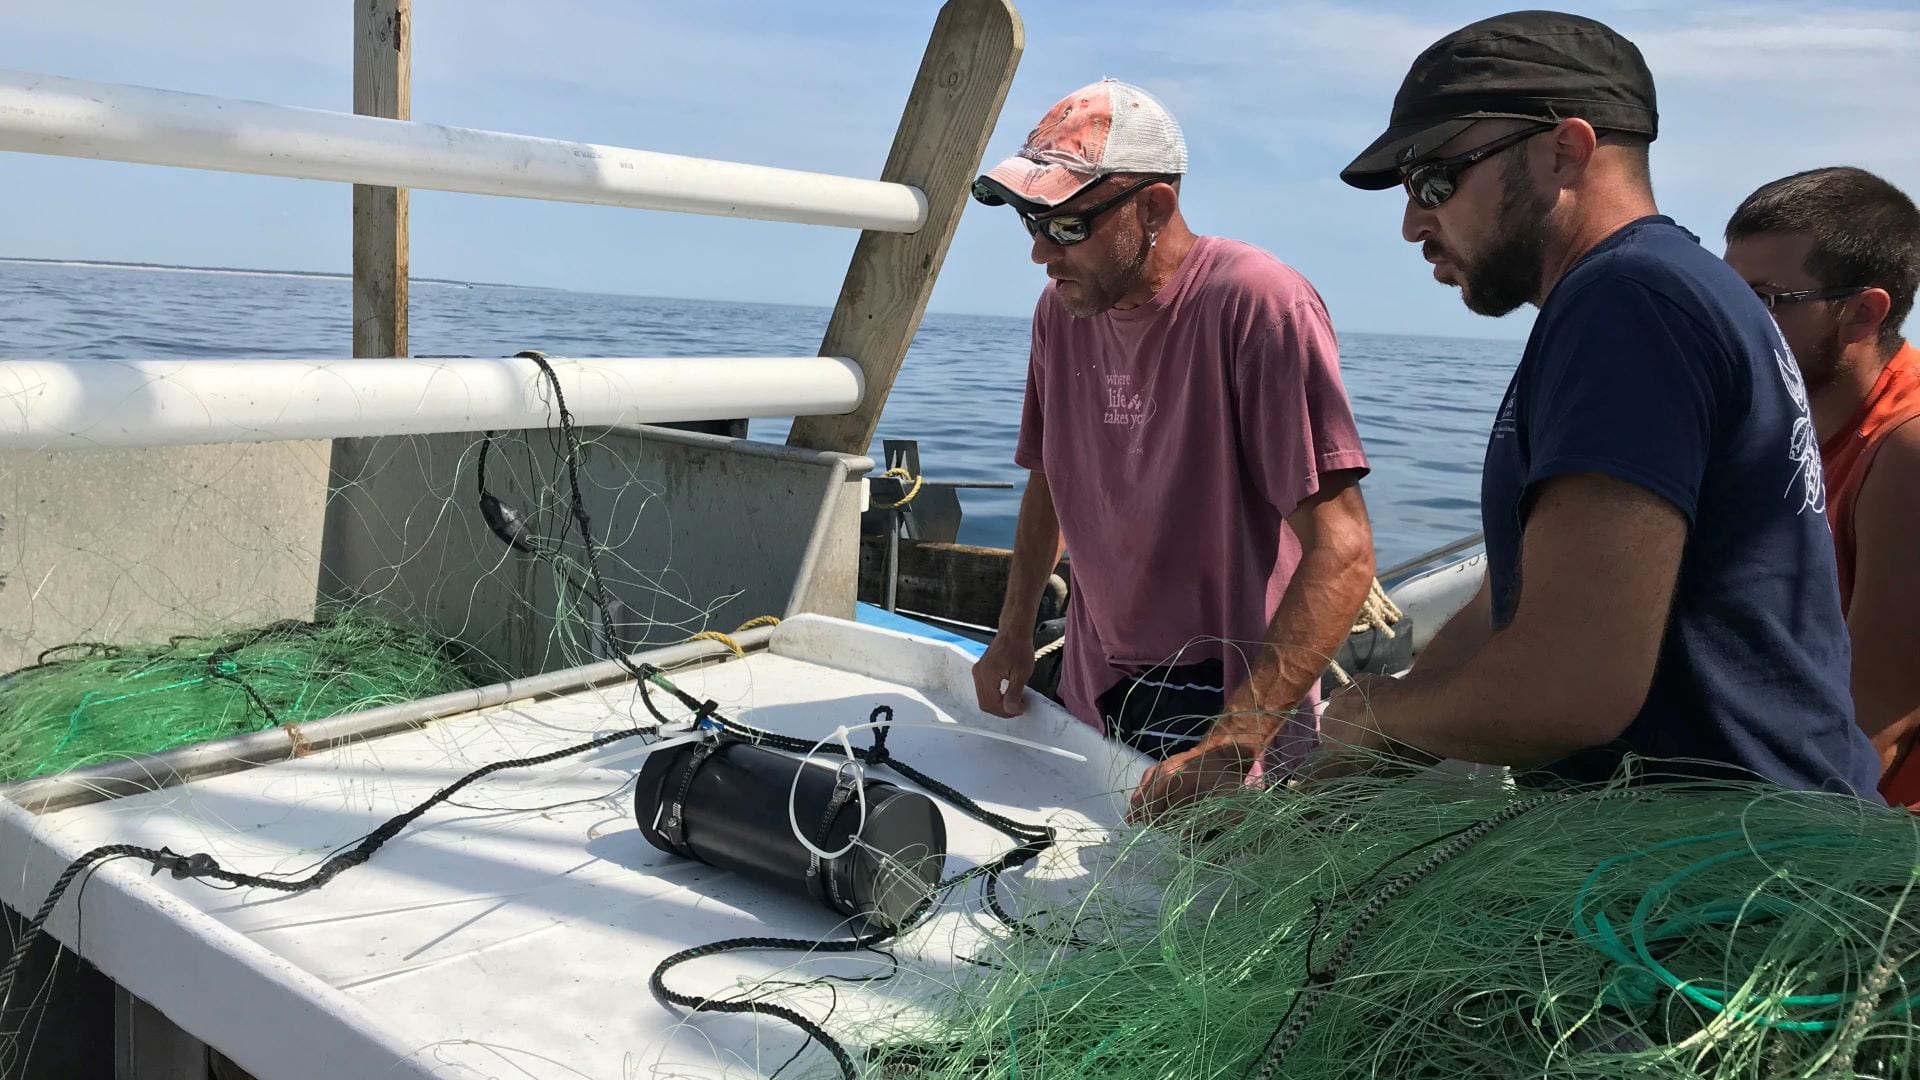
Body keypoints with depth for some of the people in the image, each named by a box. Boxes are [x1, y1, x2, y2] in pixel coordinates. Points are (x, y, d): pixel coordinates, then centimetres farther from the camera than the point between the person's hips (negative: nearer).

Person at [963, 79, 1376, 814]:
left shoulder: (1257, 305, -21)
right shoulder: (1060, 309, 1)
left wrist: (1230, 747, -32)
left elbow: (1342, 553, -26)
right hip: (1090, 698, 6)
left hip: (1226, 702, -6)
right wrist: (1012, 639, 5)